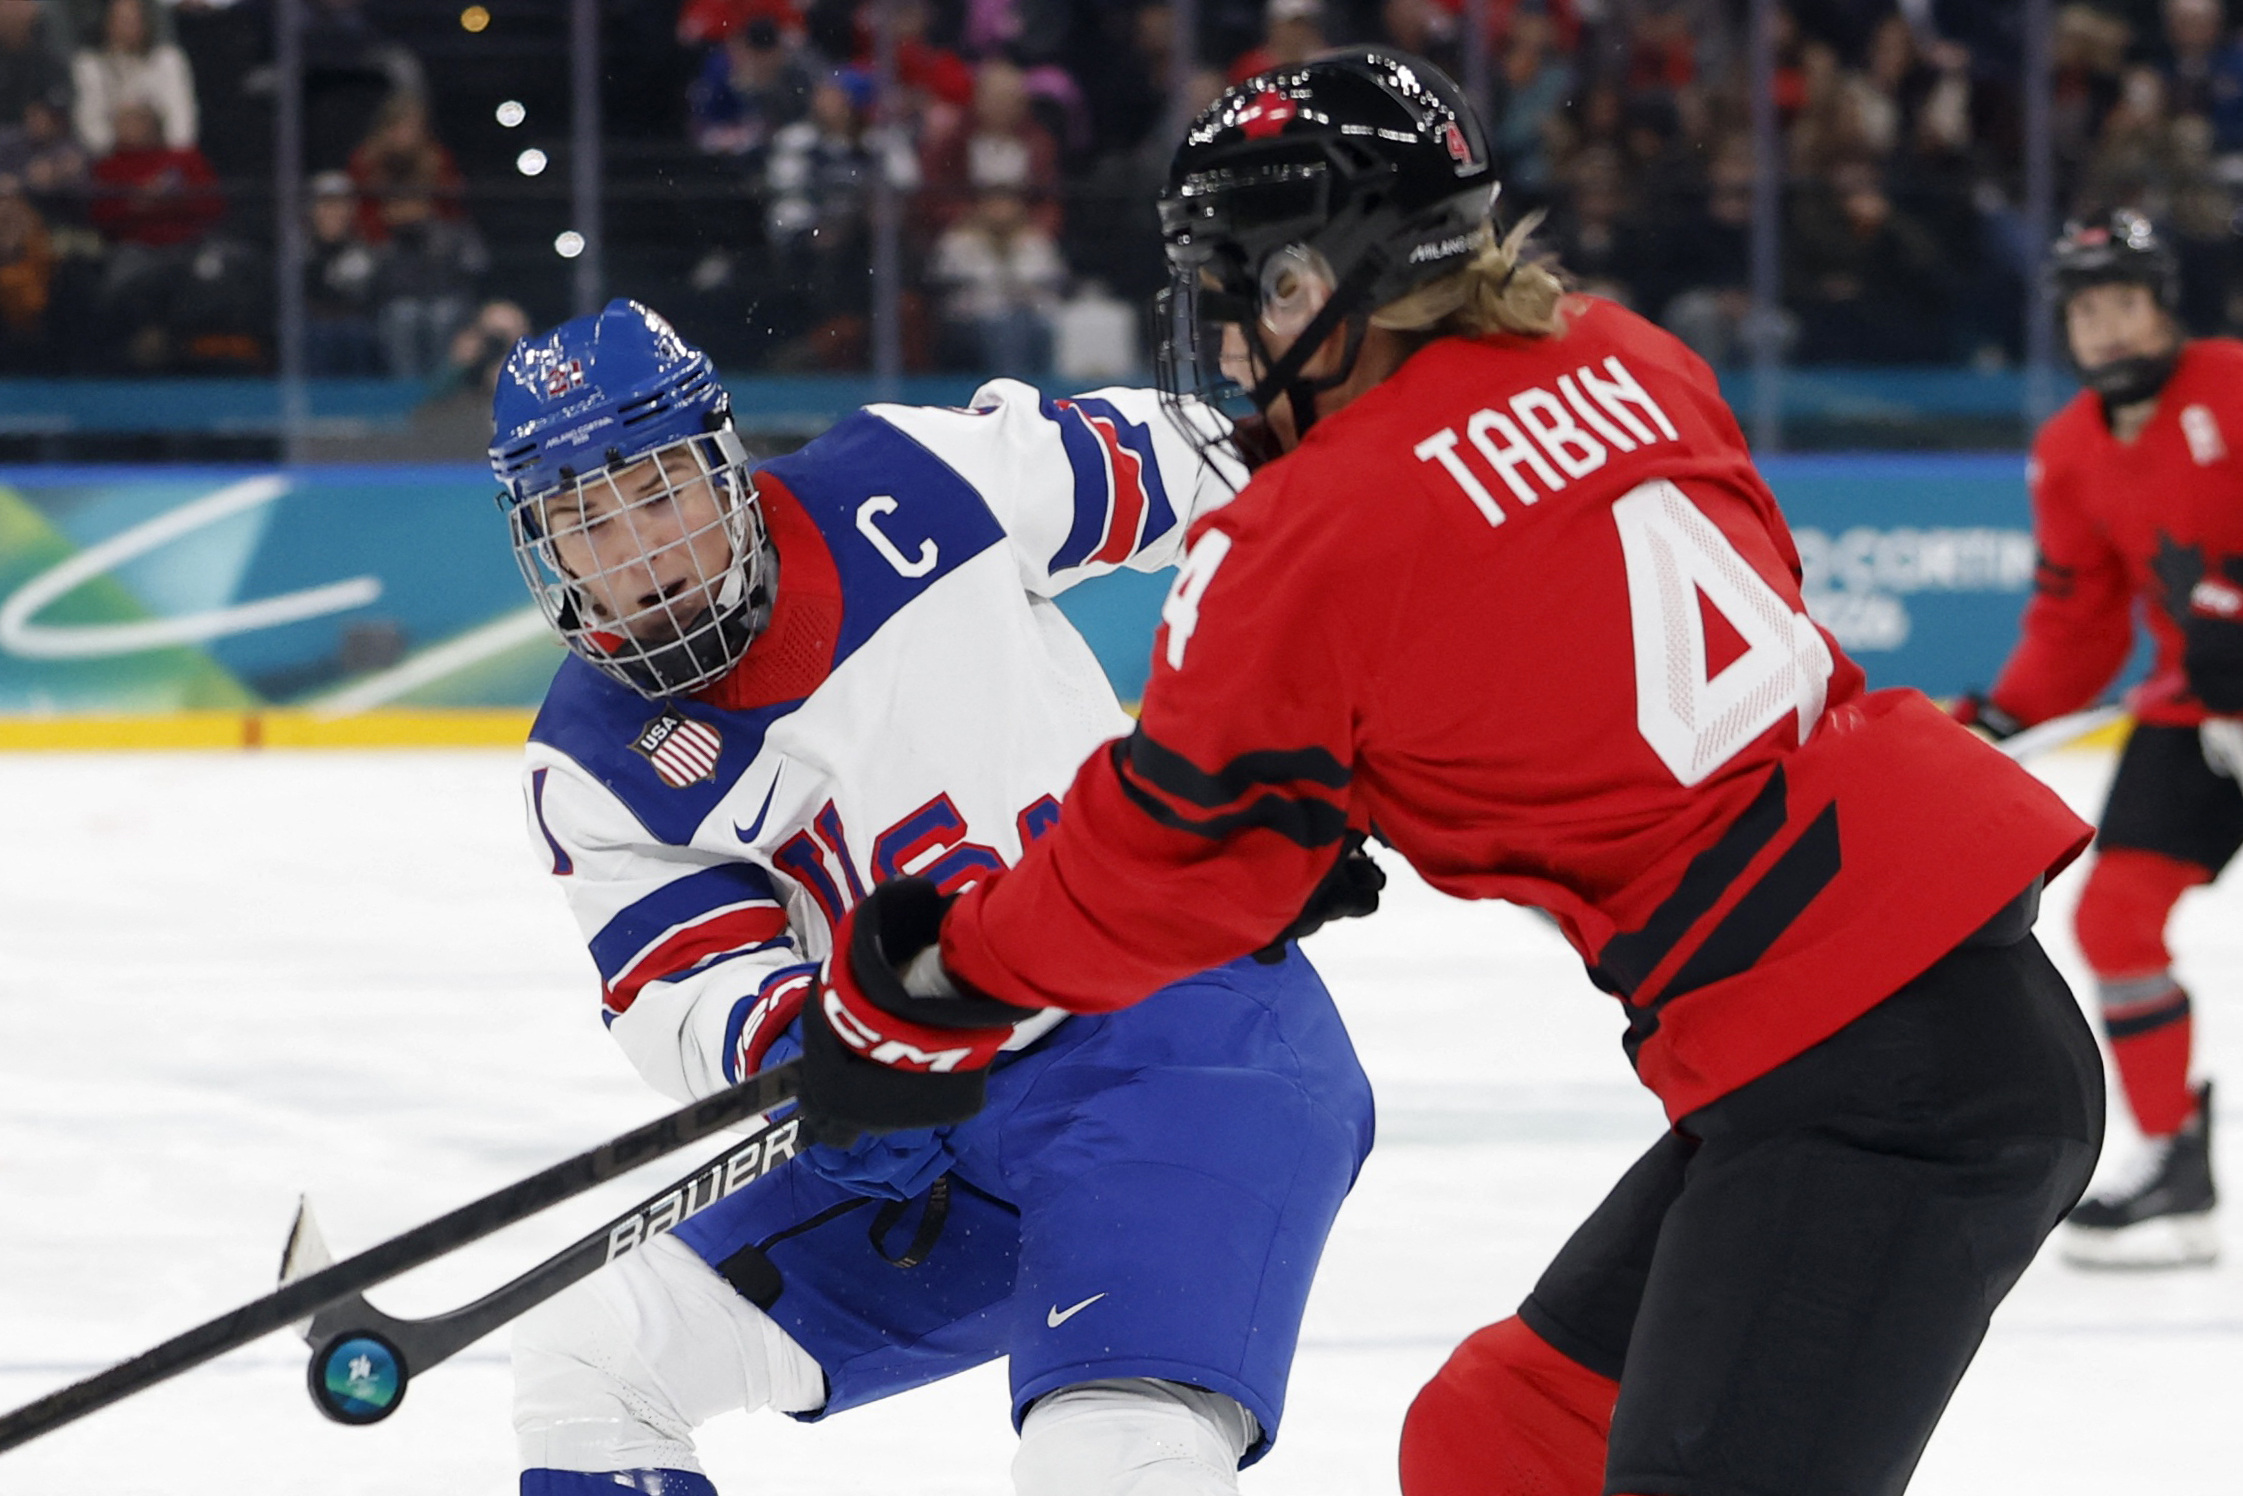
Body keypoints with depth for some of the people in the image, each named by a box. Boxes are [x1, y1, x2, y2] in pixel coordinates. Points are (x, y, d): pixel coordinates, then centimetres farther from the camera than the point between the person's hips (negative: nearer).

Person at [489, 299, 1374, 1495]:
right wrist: (795, 1040, -32)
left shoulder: (902, 488, -10)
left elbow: (1170, 458, 3)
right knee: (586, 1360, 4)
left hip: (1188, 1037, -6)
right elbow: (691, 989, -9)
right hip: (933, 1134, 6)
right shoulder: (593, 769, 0)